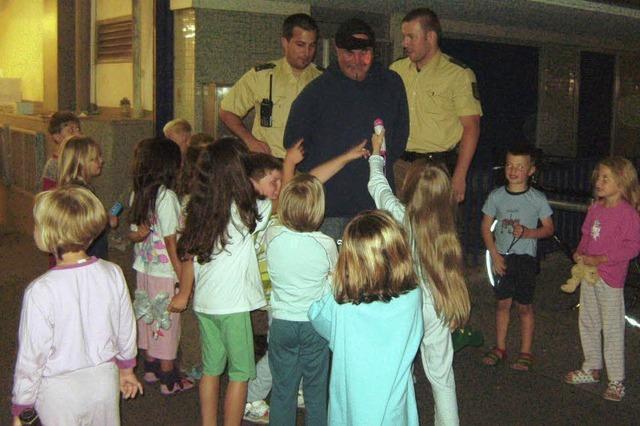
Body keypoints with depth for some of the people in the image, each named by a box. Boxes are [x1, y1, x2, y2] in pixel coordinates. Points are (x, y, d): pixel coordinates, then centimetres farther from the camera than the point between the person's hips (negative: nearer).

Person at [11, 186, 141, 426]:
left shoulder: (40, 291, -25)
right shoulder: (113, 274, -12)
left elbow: (31, 357, -16)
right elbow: (126, 331, 1)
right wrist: (126, 368, 19)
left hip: (60, 391, -4)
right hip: (105, 379, 4)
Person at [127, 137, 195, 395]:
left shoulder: (138, 193, 3)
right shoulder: (167, 197, -20)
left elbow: (135, 234, 5)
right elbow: (170, 241, -19)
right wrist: (183, 277, -14)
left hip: (143, 268, 7)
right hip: (165, 272, -7)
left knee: (148, 317, 18)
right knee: (167, 322, 4)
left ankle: (150, 368, 33)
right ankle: (169, 379, 14)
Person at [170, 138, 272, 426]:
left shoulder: (198, 209, 1)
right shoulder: (243, 211, -15)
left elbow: (188, 255, 7)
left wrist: (183, 294, 20)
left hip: (204, 303, 6)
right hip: (233, 305, -6)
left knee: (211, 369, 17)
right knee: (240, 373, 7)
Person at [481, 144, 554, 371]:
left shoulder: (537, 199, -6)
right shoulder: (496, 196, -1)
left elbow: (548, 229, 1)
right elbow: (486, 227, 4)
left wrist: (527, 232, -17)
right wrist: (495, 255, -5)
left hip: (525, 257, -2)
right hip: (501, 257, 2)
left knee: (524, 306, 3)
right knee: (502, 303, 10)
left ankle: (526, 353, 15)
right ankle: (500, 348, 23)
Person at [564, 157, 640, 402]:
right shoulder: (595, 209, 6)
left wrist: (600, 259, -20)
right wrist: (579, 253, -1)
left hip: (610, 279, -8)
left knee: (612, 329, 0)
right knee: (587, 323, 17)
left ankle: (616, 380, 10)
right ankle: (592, 368, 33)